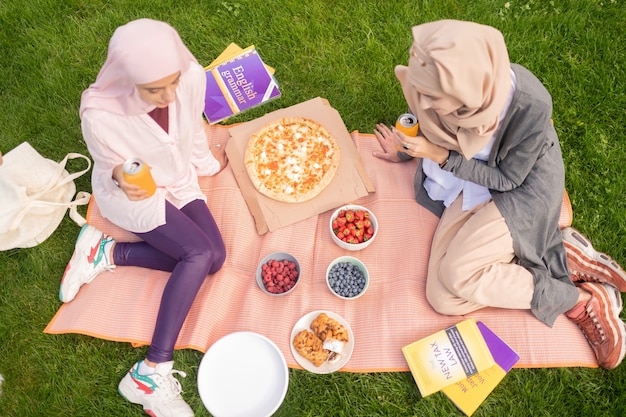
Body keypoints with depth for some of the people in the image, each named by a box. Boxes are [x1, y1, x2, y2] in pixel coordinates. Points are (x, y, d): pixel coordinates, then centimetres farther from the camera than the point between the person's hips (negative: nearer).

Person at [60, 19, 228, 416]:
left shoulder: (193, 77, -23)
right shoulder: (100, 114, -33)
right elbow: (108, 169, -13)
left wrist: (206, 161, 15)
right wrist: (121, 176, -35)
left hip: (180, 181, 6)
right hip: (132, 195, -5)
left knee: (214, 258, -9)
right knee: (200, 253, -24)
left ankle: (108, 252, -1)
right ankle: (152, 373, -19)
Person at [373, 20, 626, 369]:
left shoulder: (531, 105, -33)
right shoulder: (447, 88, -19)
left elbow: (508, 178, -19)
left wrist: (440, 156, -24)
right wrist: (409, 149, 3)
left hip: (523, 189, -5)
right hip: (473, 184, 5)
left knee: (458, 273, -26)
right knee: (442, 299, -9)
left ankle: (582, 302, -6)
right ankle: (567, 257, 0)